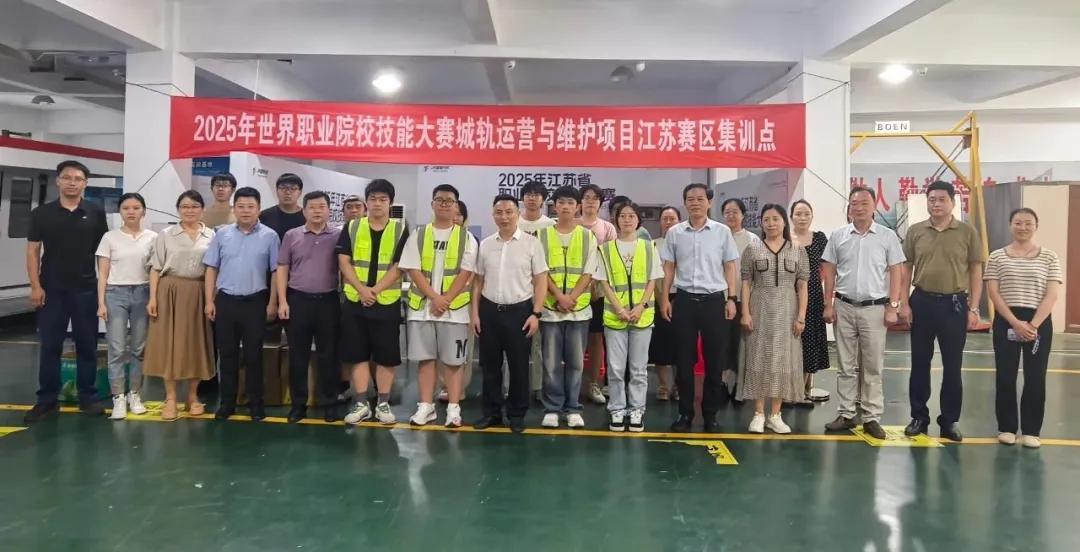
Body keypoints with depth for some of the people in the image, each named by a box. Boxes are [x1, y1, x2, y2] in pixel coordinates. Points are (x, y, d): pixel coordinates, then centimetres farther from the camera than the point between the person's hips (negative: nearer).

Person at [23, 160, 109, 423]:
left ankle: (88, 397, 16)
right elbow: (33, 251, 3)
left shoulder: (96, 213, 2)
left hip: (86, 289, 0)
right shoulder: (41, 213, 3)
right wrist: (35, 286, -5)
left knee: (87, 345, 7)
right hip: (51, 290, 0)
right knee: (50, 345, 6)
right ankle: (47, 400, 15)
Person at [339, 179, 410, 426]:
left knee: (386, 355, 4)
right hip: (355, 301, 1)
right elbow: (344, 262, -1)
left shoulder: (400, 230, 1)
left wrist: (376, 290, -15)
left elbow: (399, 267, -5)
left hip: (387, 302, -1)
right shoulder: (352, 228, 6)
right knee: (358, 353, 5)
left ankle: (383, 403, 15)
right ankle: (361, 403, 15)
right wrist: (362, 289, -14)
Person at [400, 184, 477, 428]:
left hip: (454, 307, -1)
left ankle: (453, 408, 9)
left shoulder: (466, 238, 3)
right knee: (425, 358, 6)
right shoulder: (418, 235, 5)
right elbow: (413, 270, -2)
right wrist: (434, 298, -13)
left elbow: (465, 273, -5)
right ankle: (426, 406, 14)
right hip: (422, 305, 2)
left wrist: (446, 300, -14)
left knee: (453, 360, 2)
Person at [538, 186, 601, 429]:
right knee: (551, 362, 3)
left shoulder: (587, 236, 5)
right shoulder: (543, 235, 4)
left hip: (580, 308, 1)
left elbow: (589, 273, 0)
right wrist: (559, 297, -13)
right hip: (550, 307, 0)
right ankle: (552, 408, 12)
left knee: (575, 361, 5)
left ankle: (573, 408, 14)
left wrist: (571, 298, -12)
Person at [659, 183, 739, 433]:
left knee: (714, 360, 4)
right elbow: (668, 268, 8)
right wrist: (665, 299, 2)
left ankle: (710, 414, 16)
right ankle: (685, 412, 16)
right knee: (684, 360, 5)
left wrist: (731, 299, -1)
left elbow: (729, 267, 5)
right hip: (684, 300, 1)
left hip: (714, 300, 0)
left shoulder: (722, 232, 2)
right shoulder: (674, 233, 4)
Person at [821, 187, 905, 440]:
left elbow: (896, 272, 0)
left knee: (873, 366, 4)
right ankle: (847, 414, 16)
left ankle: (871, 417, 11)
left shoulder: (887, 236, 0)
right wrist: (828, 305, 2)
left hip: (874, 308, -2)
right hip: (844, 307, 2)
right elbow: (829, 271, 7)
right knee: (846, 365, 8)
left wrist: (893, 307, -6)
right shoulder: (838, 236, 4)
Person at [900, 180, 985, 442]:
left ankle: (950, 420, 18)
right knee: (919, 363, 8)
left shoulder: (968, 232, -1)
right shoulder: (915, 231, 3)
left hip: (955, 303, -1)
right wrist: (904, 303, 0)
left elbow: (976, 271, 1)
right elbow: (906, 269, 7)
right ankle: (919, 417, 20)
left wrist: (973, 308, -4)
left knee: (953, 366, 6)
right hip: (922, 302, 1)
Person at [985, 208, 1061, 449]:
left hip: (1039, 323, 0)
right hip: (1006, 322, 0)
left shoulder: (1049, 258, 3)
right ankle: (1007, 428, 15)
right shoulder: (997, 257, 3)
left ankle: (1031, 431, 14)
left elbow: (1052, 296, -4)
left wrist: (1033, 325, -15)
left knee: (1036, 378, 3)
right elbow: (993, 294, -3)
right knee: (1005, 377, 4)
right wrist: (1015, 323, -14)